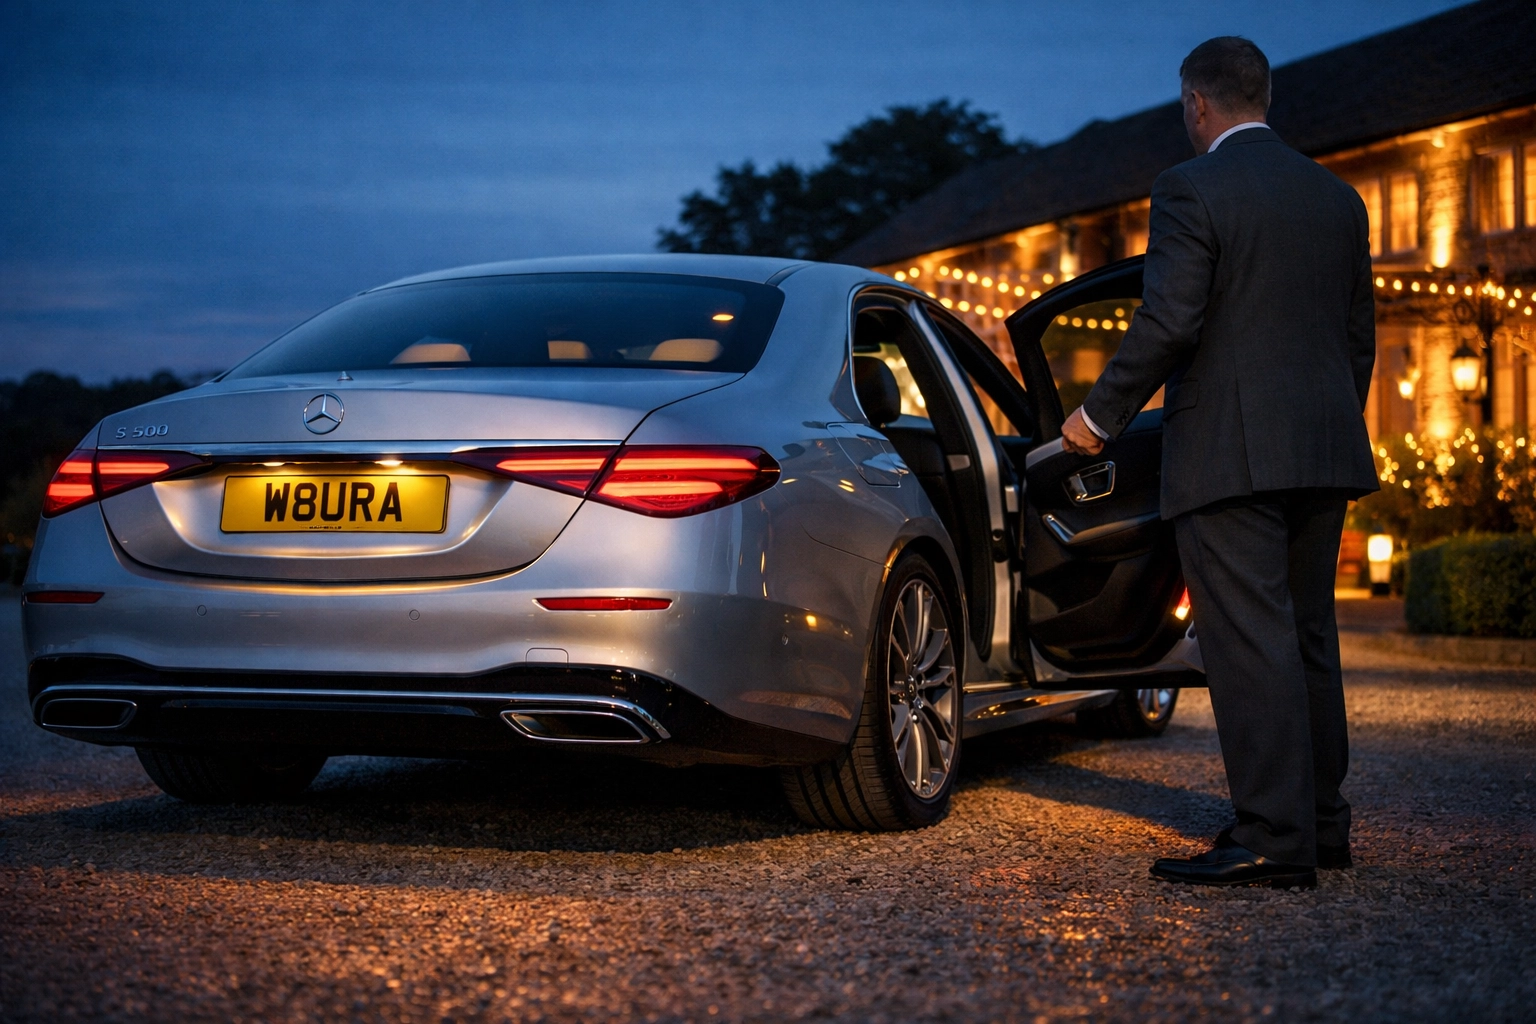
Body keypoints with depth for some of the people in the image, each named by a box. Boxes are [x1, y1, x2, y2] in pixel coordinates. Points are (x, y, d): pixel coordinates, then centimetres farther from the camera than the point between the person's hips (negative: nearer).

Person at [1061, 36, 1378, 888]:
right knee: (1307, 634, 15)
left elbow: (1169, 320, -16)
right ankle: (1320, 818, 21)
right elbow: (1361, 335, 18)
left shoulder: (1191, 188, -8)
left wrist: (1100, 415, -7)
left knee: (1248, 639, -8)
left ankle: (1275, 837, -11)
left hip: (1230, 452, -8)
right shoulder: (1338, 198, 15)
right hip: (1325, 453, 8)